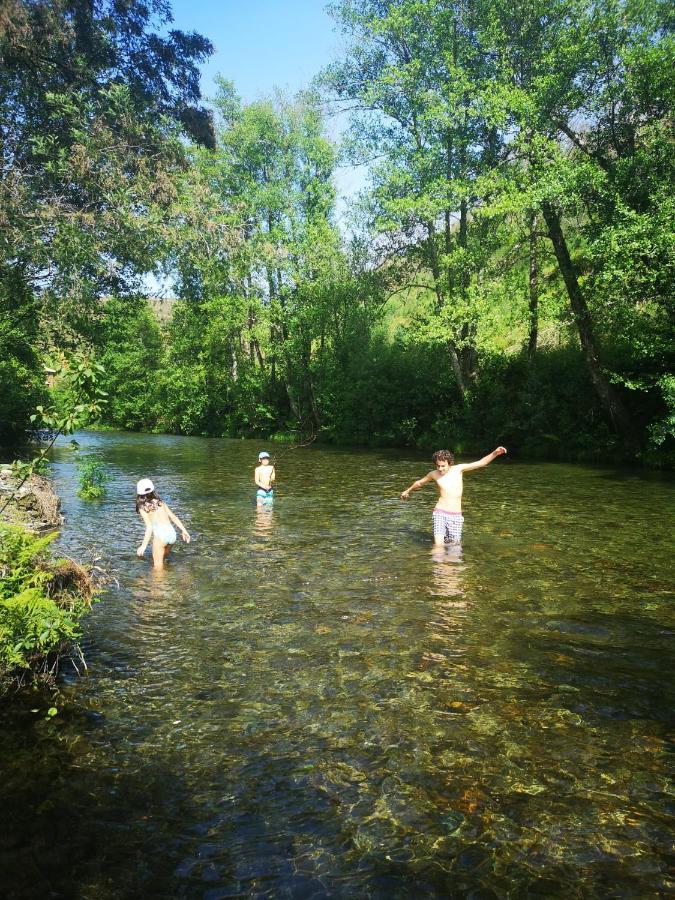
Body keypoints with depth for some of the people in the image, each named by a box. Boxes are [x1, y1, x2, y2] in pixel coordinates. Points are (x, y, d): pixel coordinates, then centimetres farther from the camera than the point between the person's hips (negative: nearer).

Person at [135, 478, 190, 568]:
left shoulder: (143, 508, 1)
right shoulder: (160, 503, 16)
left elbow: (149, 527, -9)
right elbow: (173, 517, 13)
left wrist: (143, 546, -10)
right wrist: (184, 530, 17)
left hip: (160, 535, -6)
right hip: (172, 533, 6)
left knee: (157, 566, 9)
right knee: (162, 560, 27)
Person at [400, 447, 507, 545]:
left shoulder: (458, 469, 0)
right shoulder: (434, 474, 2)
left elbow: (481, 463, -5)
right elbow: (419, 483, 22)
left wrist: (495, 453, -18)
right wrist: (408, 491, 38)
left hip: (456, 516, 1)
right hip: (440, 513, -1)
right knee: (438, 546, -18)